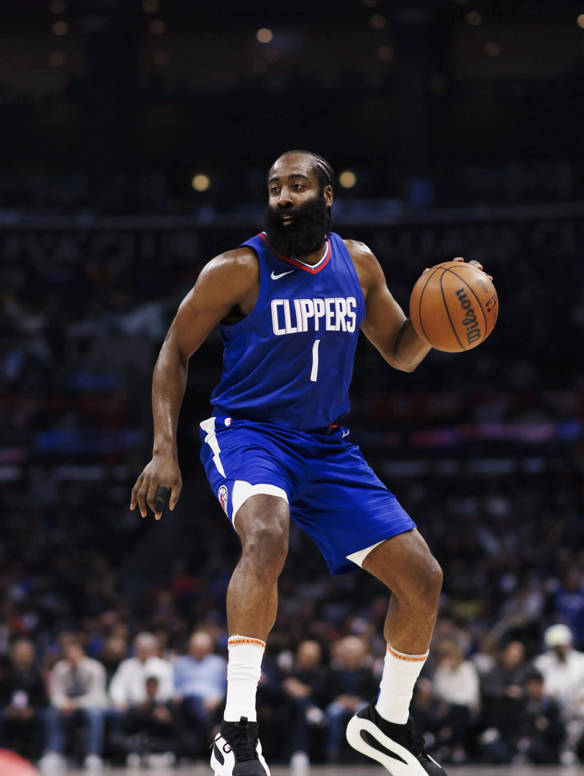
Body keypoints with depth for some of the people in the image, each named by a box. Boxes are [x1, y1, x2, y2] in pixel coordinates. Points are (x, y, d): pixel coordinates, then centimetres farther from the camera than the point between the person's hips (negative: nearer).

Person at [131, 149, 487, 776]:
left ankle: (387, 722, 24)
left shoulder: (358, 263, 5)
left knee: (422, 577, 0)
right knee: (266, 535, -38)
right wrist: (163, 451, -11)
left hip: (328, 448, 6)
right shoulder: (237, 270, -10)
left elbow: (400, 353, 15)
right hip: (248, 435, -5)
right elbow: (174, 352, -2)